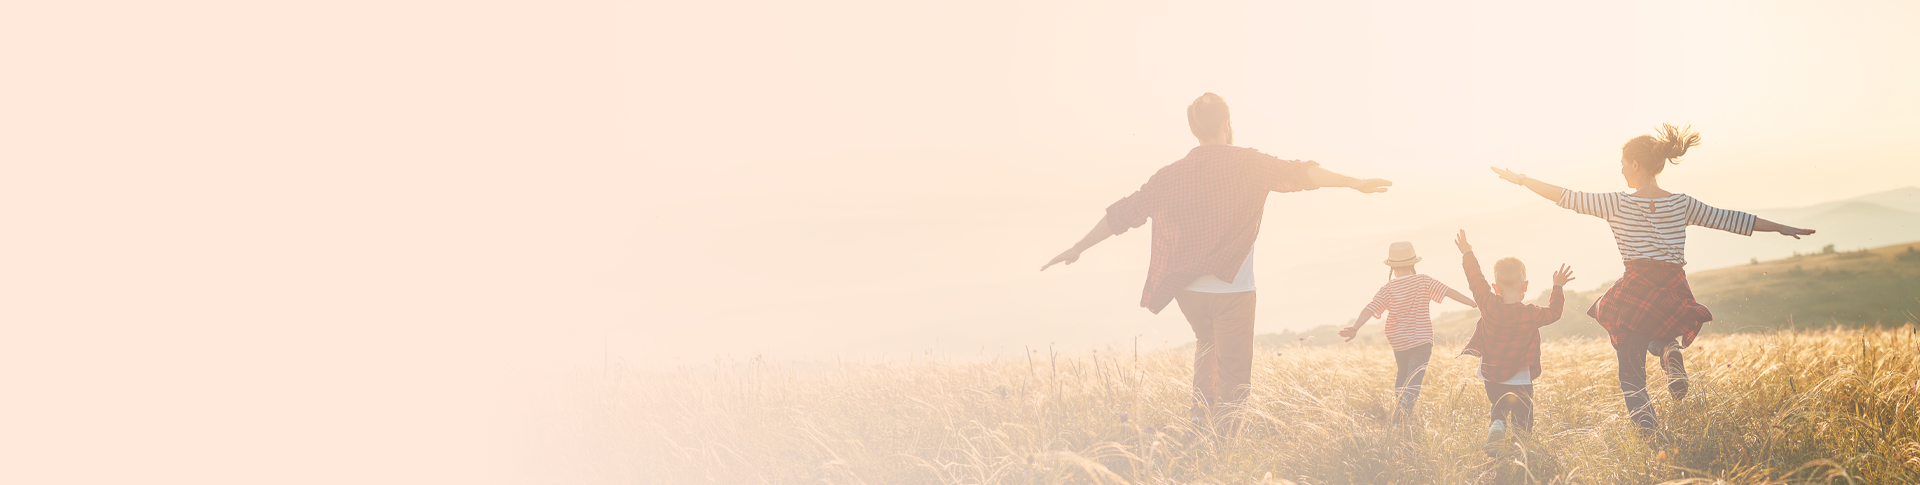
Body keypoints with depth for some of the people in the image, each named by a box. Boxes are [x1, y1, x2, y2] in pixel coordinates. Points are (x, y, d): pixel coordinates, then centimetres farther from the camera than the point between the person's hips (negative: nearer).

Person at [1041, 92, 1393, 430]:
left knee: (1208, 343, 30)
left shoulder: (1171, 175, 5)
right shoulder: (1248, 164, -4)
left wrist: (1078, 248, 17)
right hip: (1232, 288, -4)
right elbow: (1297, 174, -14)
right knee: (1233, 376, 2)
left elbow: (1124, 213, 9)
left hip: (1187, 289, 4)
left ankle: (1202, 409, 13)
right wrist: (1355, 183, -14)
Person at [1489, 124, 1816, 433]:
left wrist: (1521, 180, 8)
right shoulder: (1682, 205, 6)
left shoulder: (1618, 204, -3)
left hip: (1635, 293, -3)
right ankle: (1670, 351, -3)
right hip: (1674, 292, 3)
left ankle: (1648, 432, -16)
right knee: (1657, 335, 34)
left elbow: (1567, 197, -1)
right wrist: (1782, 228, 21)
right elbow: (1730, 219, 11)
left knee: (1631, 372, 6)